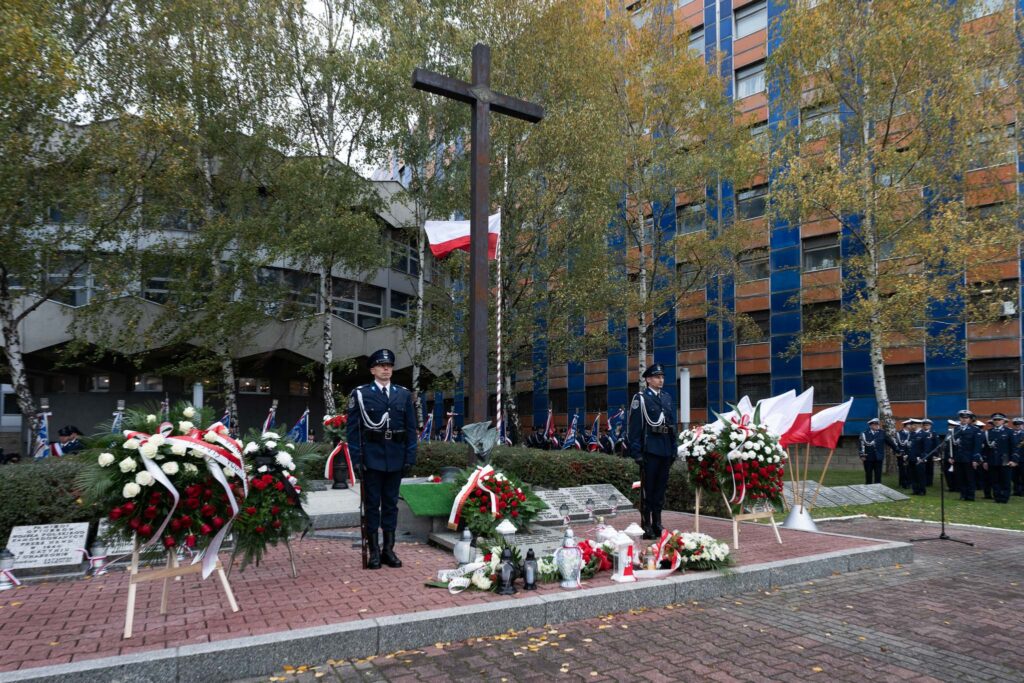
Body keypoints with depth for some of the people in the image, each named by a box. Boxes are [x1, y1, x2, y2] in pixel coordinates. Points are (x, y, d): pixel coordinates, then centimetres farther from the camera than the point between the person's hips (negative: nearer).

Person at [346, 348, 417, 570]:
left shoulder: (404, 394, 9)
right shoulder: (360, 394, 1)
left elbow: (411, 428, 9)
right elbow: (353, 428, -1)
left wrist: (410, 457, 3)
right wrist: (356, 458, -8)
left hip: (395, 457, 3)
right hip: (372, 456, -3)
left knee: (391, 503, 9)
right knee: (372, 503, 3)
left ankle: (389, 549, 17)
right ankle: (374, 551, 10)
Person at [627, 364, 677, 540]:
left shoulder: (667, 397, 14)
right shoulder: (640, 398, -4)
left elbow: (672, 424, 16)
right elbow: (634, 427, -9)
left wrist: (674, 449, 11)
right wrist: (637, 452, -14)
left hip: (666, 451, 6)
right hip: (650, 450, -6)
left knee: (661, 487, 11)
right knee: (648, 488, -1)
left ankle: (657, 524, 21)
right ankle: (646, 526, 6)